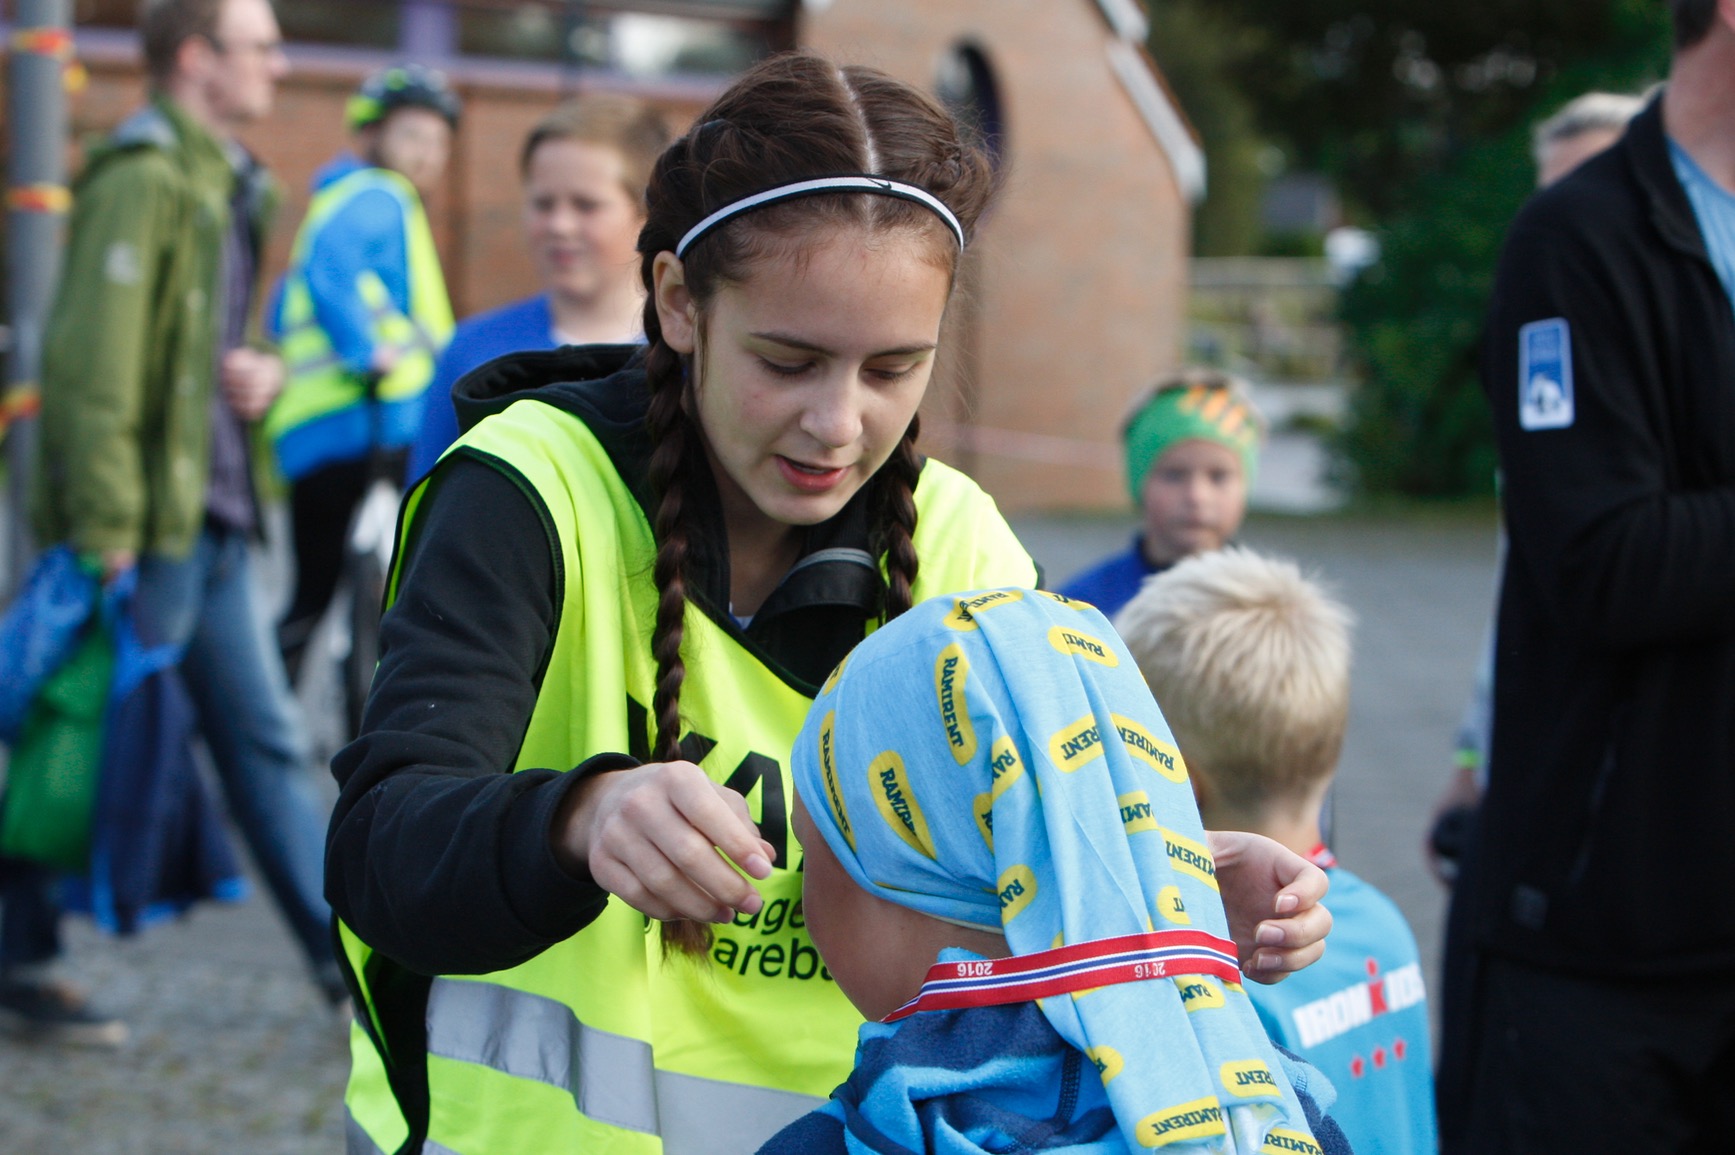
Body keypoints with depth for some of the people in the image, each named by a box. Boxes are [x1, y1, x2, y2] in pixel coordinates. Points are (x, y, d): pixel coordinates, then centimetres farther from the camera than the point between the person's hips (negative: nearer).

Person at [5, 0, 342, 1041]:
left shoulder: (234, 184, 15)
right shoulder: (141, 179, -15)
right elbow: (92, 368, -21)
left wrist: (265, 373, 4)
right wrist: (106, 534, -23)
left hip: (213, 526, 9)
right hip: (145, 531, -9)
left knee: (267, 740, 11)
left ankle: (347, 959, 16)